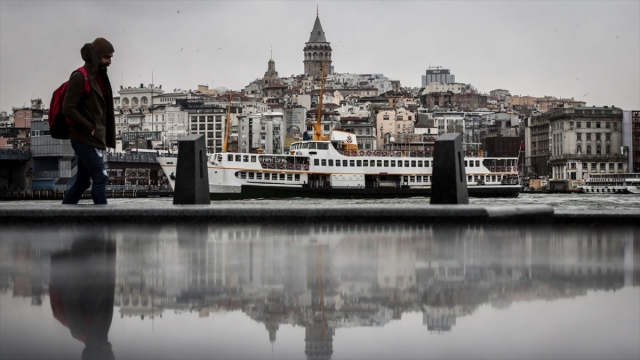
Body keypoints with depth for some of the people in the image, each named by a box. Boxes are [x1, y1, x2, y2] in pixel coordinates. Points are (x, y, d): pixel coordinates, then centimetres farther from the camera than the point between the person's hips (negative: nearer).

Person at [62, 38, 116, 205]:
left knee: (83, 181, 12)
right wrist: (90, 128, -17)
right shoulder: (80, 77, -12)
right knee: (100, 178, -11)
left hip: (94, 139, 9)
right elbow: (68, 109, -17)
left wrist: (106, 137, 12)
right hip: (85, 139, -9)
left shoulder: (100, 77, 14)